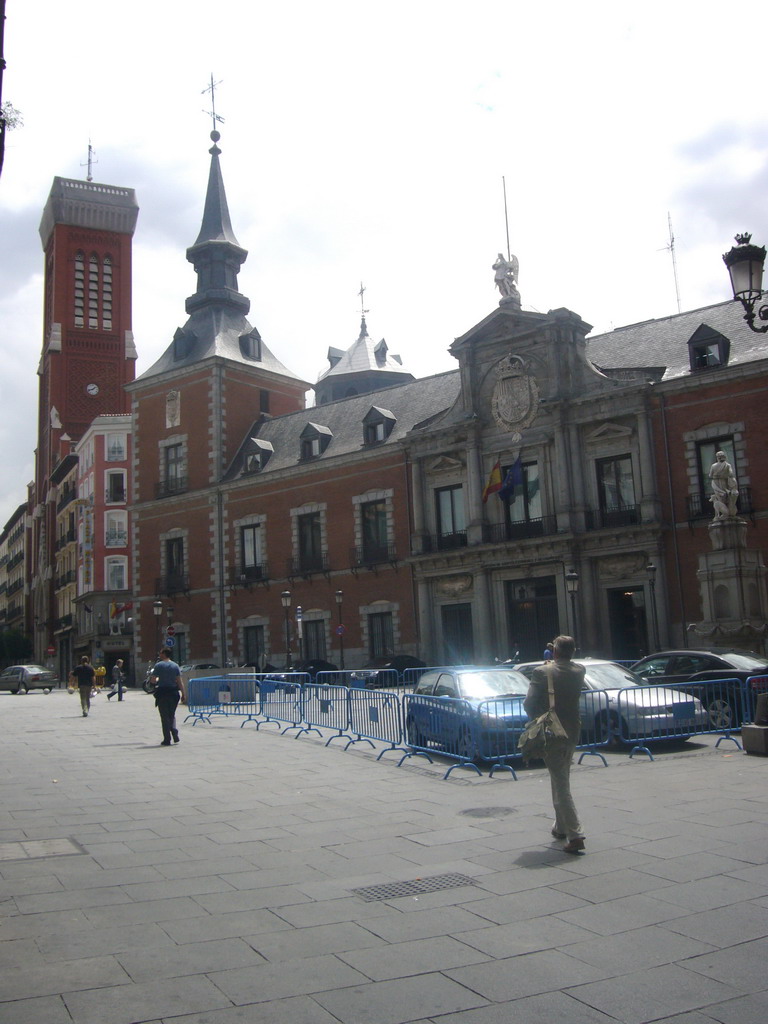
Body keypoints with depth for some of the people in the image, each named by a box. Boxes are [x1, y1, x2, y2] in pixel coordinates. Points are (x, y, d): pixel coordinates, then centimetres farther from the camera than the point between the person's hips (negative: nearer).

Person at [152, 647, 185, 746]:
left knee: (164, 716, 3)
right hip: (173, 692, 3)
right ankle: (175, 733, -4)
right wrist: (183, 694, 3)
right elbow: (180, 681, 0)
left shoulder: (158, 665, -5)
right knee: (172, 715, 17)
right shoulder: (175, 666, 4)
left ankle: (167, 740, 2)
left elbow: (153, 679, -4)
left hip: (162, 692, -3)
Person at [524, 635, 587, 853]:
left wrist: (537, 721, 3)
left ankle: (575, 834, -12)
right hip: (572, 733, 6)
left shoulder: (541, 673, -15)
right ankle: (561, 827, 32)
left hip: (551, 734, -6)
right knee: (561, 780, 22)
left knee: (561, 784, -4)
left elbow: (529, 703, -15)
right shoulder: (579, 671, 0)